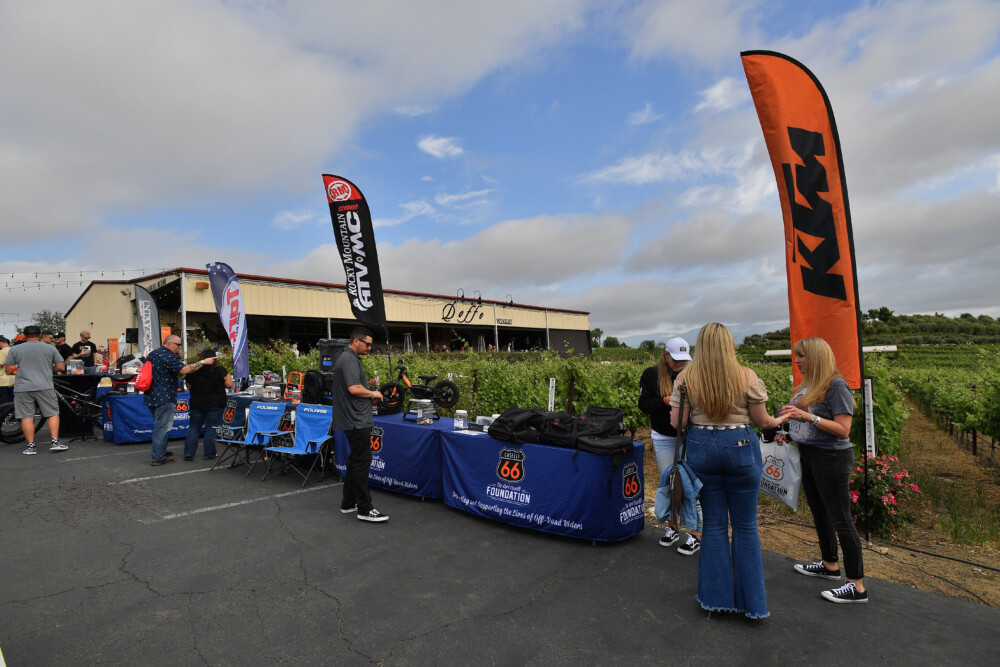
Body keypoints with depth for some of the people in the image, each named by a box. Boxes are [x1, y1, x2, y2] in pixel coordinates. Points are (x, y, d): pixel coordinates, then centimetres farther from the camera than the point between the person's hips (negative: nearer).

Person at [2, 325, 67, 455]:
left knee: (27, 417, 4)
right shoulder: (50, 348, 5)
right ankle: (55, 442, 0)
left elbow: (8, 370, 5)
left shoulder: (14, 349, 6)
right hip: (45, 387, -1)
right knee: (53, 414, 6)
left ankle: (30, 446, 5)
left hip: (23, 388, 1)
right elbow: (61, 367, 4)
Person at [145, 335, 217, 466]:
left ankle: (160, 451, 30)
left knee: (159, 425, 20)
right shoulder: (168, 356, -15)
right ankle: (158, 458, 0)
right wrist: (203, 362, -22)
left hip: (151, 396, 10)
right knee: (162, 427, -4)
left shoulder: (152, 354, 15)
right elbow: (184, 370, -25)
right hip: (164, 397, -10)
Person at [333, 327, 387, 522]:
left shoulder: (350, 358, 17)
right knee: (362, 462, -7)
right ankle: (365, 509, -1)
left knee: (355, 460, 15)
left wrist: (371, 396, 11)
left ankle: (348, 503, 24)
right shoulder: (349, 359, -16)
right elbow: (354, 388, -25)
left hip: (355, 419, 11)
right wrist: (373, 394, -9)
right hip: (356, 420, -11)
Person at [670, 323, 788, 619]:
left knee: (714, 524, 12)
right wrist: (781, 420, 21)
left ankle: (717, 597, 22)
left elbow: (677, 422, -5)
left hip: (701, 448, 1)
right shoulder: (747, 376, -7)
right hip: (740, 447, -1)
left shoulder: (686, 378, -5)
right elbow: (762, 421, 0)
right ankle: (751, 602, 22)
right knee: (746, 526, 12)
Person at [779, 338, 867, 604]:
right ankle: (830, 565, 37)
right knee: (819, 512, 20)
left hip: (832, 458, -9)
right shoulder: (807, 385, 9)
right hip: (808, 456, 9)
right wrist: (789, 435, 5)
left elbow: (843, 430, -20)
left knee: (840, 519, -3)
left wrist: (808, 416, -28)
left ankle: (857, 586, 7)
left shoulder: (836, 386, -16)